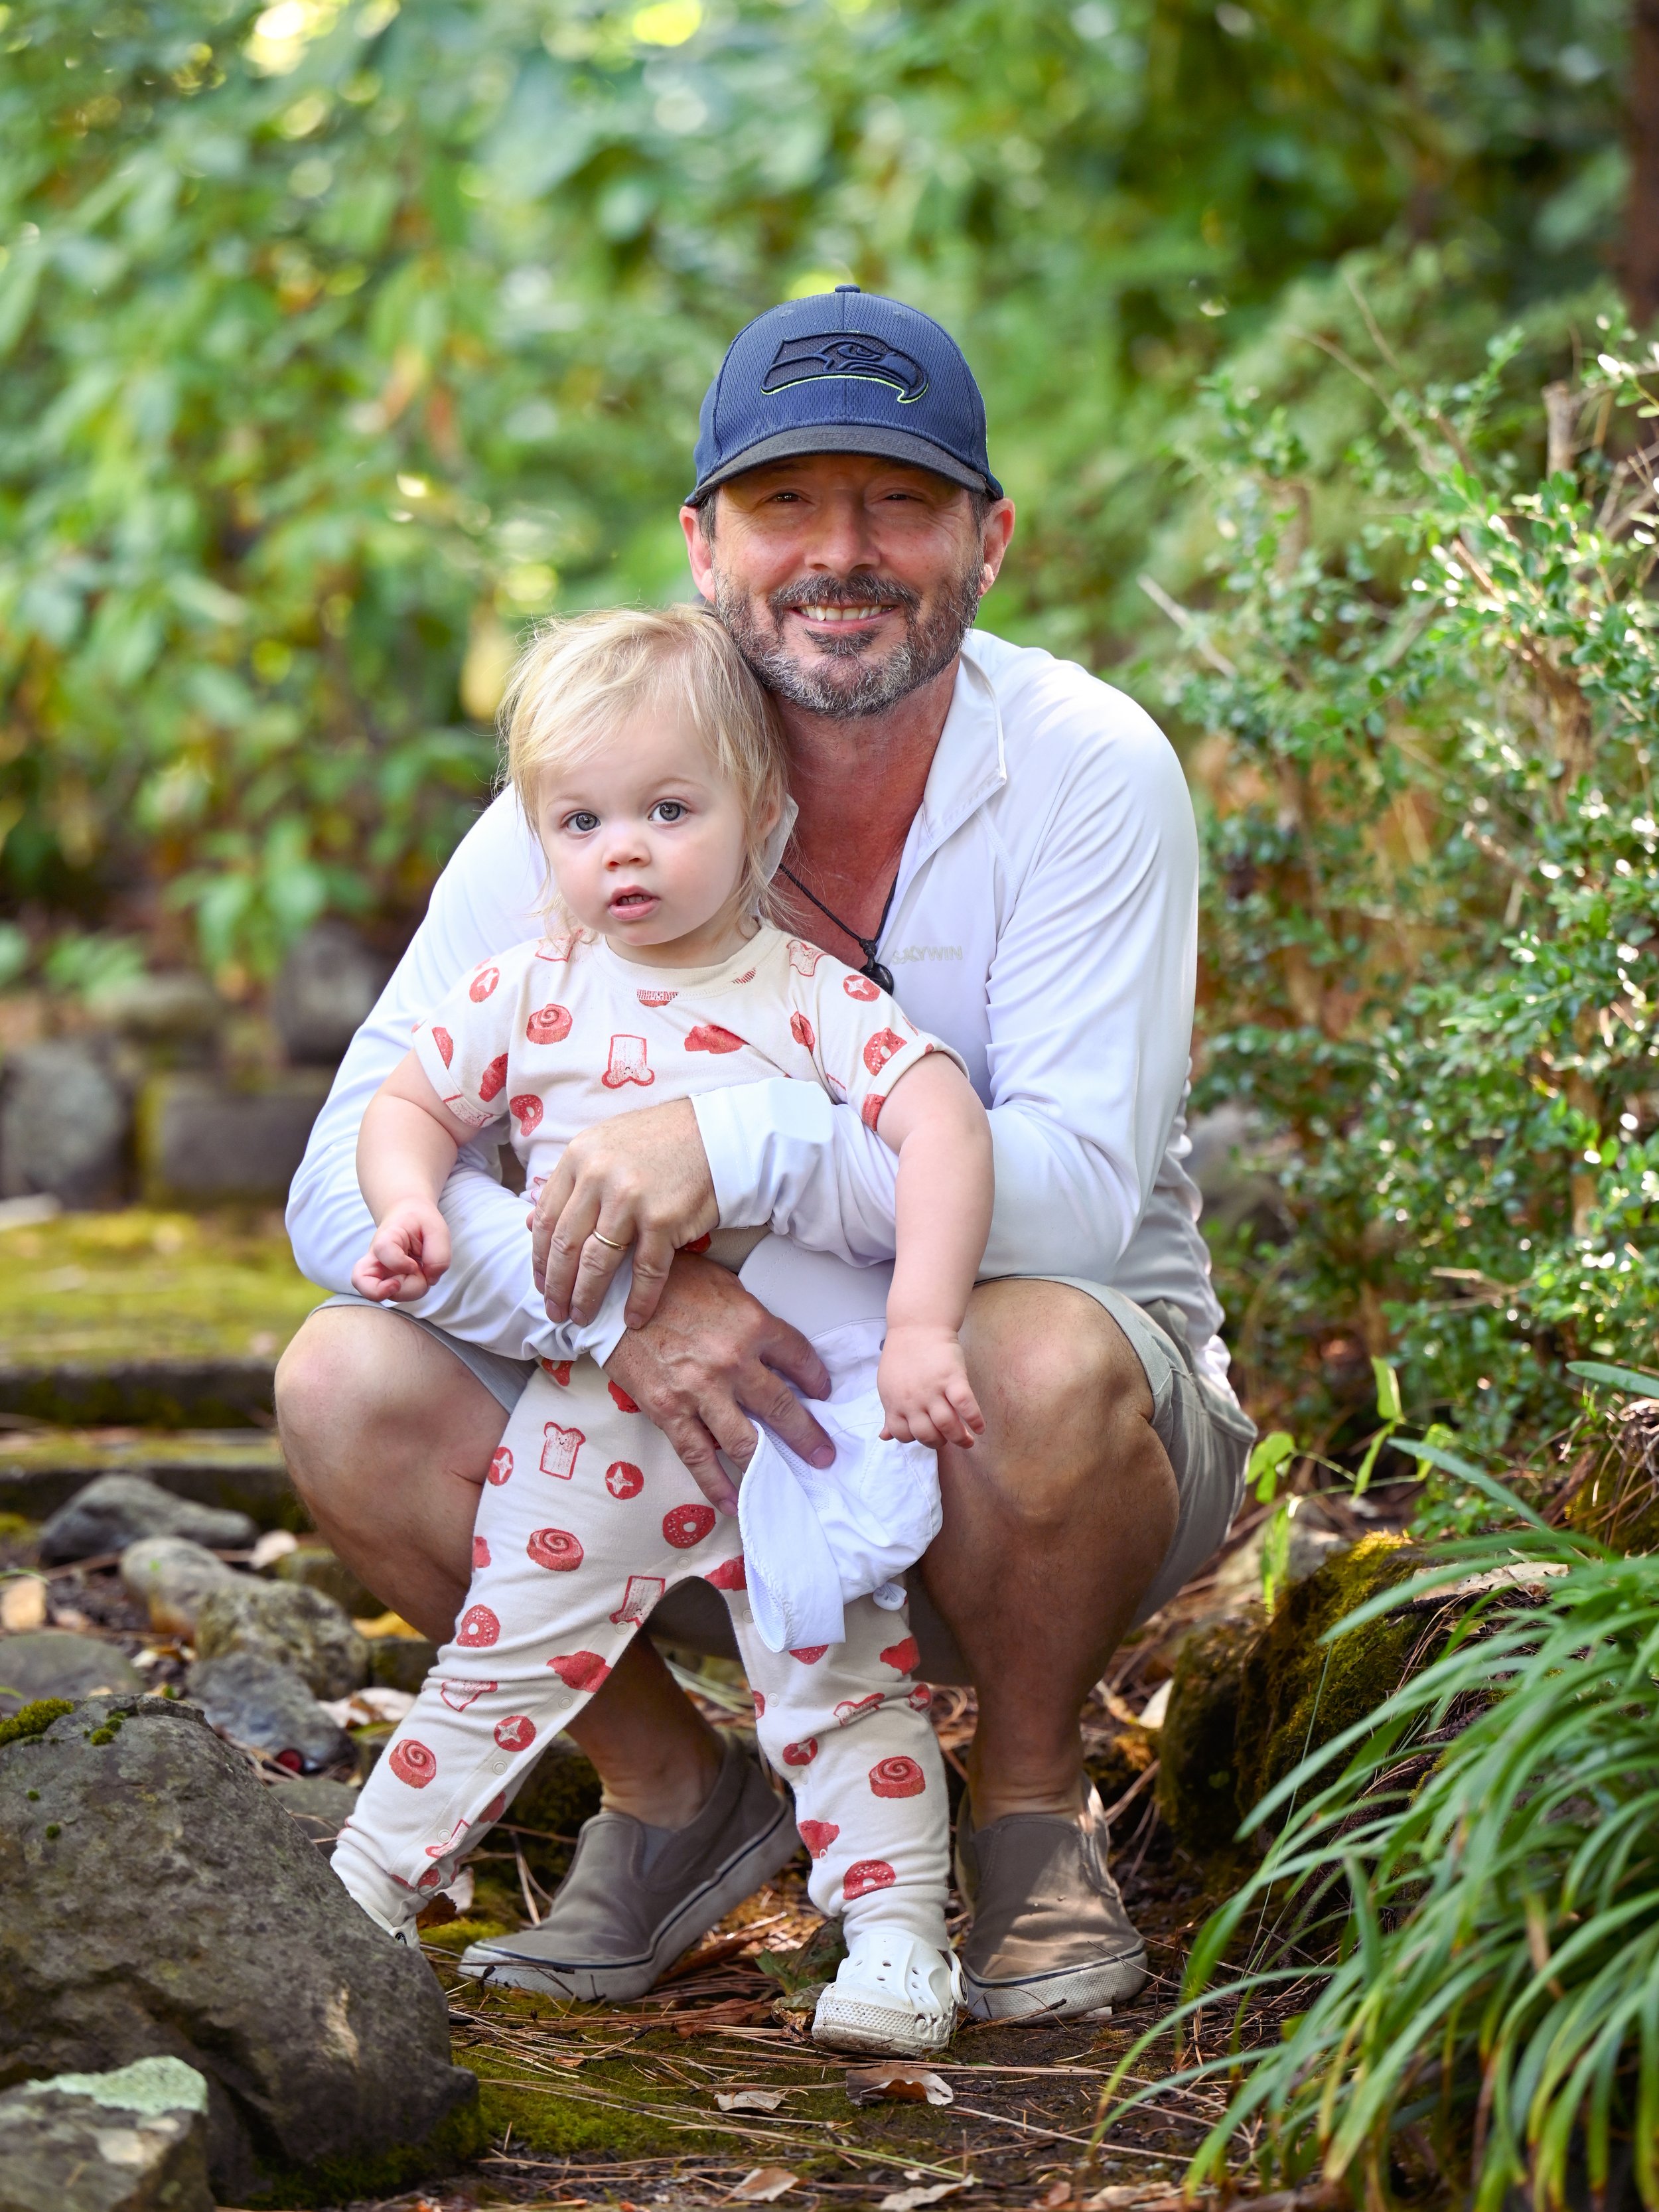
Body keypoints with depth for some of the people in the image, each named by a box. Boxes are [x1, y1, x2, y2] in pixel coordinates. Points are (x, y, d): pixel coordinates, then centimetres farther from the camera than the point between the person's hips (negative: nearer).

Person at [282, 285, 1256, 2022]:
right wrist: (616, 1298, -35)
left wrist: (741, 1141, -39)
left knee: (1044, 1357, -37)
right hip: (712, 1427, 3)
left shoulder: (1086, 771, -16)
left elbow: (1079, 1191, -25)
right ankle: (662, 1783, 5)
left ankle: (1032, 1799, -5)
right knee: (349, 1386, -20)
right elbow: (347, 1184, -15)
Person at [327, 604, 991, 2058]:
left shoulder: (810, 996, -10)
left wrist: (921, 1321, -31)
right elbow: (409, 1104, 13)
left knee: (841, 1677, 0)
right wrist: (408, 1207, -9)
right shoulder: (529, 995, 0)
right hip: (590, 1418, 3)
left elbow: (944, 1126, -20)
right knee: (504, 1661, 12)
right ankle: (362, 1887, 25)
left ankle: (894, 1929, 7)